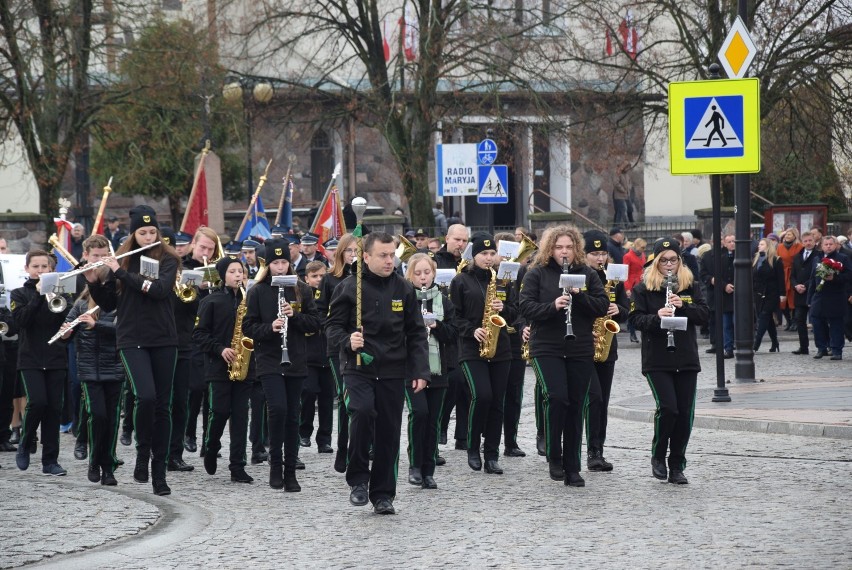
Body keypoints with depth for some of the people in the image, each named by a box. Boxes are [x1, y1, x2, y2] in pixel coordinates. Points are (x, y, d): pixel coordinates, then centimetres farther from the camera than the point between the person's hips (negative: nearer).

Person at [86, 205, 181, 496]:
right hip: (132, 340, 0)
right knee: (145, 397, -21)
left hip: (163, 340, 0)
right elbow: (108, 304, 12)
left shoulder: (167, 259, 2)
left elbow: (160, 289, -18)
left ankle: (159, 472, 9)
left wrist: (121, 273, -17)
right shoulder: (122, 260, 7)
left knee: (162, 404, 2)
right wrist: (94, 282, -6)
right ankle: (143, 452, 2)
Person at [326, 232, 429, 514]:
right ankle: (358, 479, -9)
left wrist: (420, 370, 1)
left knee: (389, 432, 4)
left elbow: (416, 333, 9)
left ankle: (383, 494, 15)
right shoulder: (349, 288, -2)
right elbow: (332, 325, 3)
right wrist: (347, 341, -19)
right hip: (358, 367, -3)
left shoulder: (404, 289, 7)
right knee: (362, 412, -26)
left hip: (393, 371, 3)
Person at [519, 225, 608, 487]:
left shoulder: (587, 274, 8)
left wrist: (578, 295, -15)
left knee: (575, 406, 5)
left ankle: (572, 469, 12)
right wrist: (553, 306, -22)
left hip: (580, 351, 3)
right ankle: (554, 457, -2)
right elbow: (526, 308, -7)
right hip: (547, 349, -3)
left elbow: (603, 306, 1)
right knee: (556, 398, -19)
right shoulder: (536, 274, 1)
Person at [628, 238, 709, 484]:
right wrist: (657, 317, -23)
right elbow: (636, 319, -5)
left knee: (685, 413, 2)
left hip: (686, 360, 3)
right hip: (657, 361, -3)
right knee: (668, 408, -15)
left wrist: (682, 306, -14)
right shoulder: (643, 288, 2)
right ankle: (658, 456, 7)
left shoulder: (690, 286, 10)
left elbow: (703, 314, 2)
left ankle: (677, 467, 12)